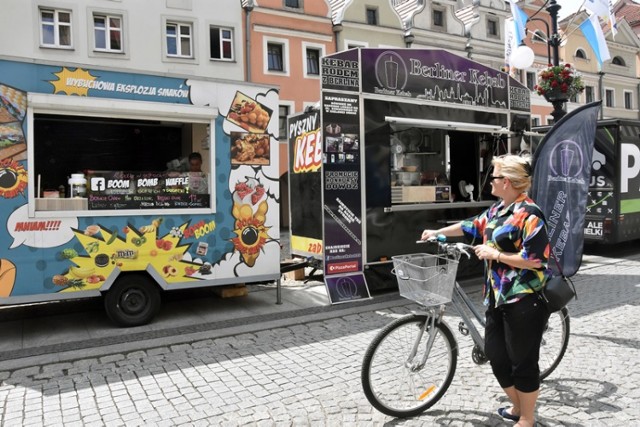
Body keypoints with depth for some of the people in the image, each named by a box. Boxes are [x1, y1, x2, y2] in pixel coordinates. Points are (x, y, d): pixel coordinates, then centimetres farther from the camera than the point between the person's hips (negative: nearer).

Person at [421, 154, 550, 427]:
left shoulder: (528, 214, -17)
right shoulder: (497, 210, 10)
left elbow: (534, 260, -22)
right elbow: (472, 226, 24)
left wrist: (495, 254, -17)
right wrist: (437, 232, 27)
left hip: (524, 300, -9)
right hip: (497, 297, 9)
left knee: (523, 361, 5)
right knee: (495, 355, 15)